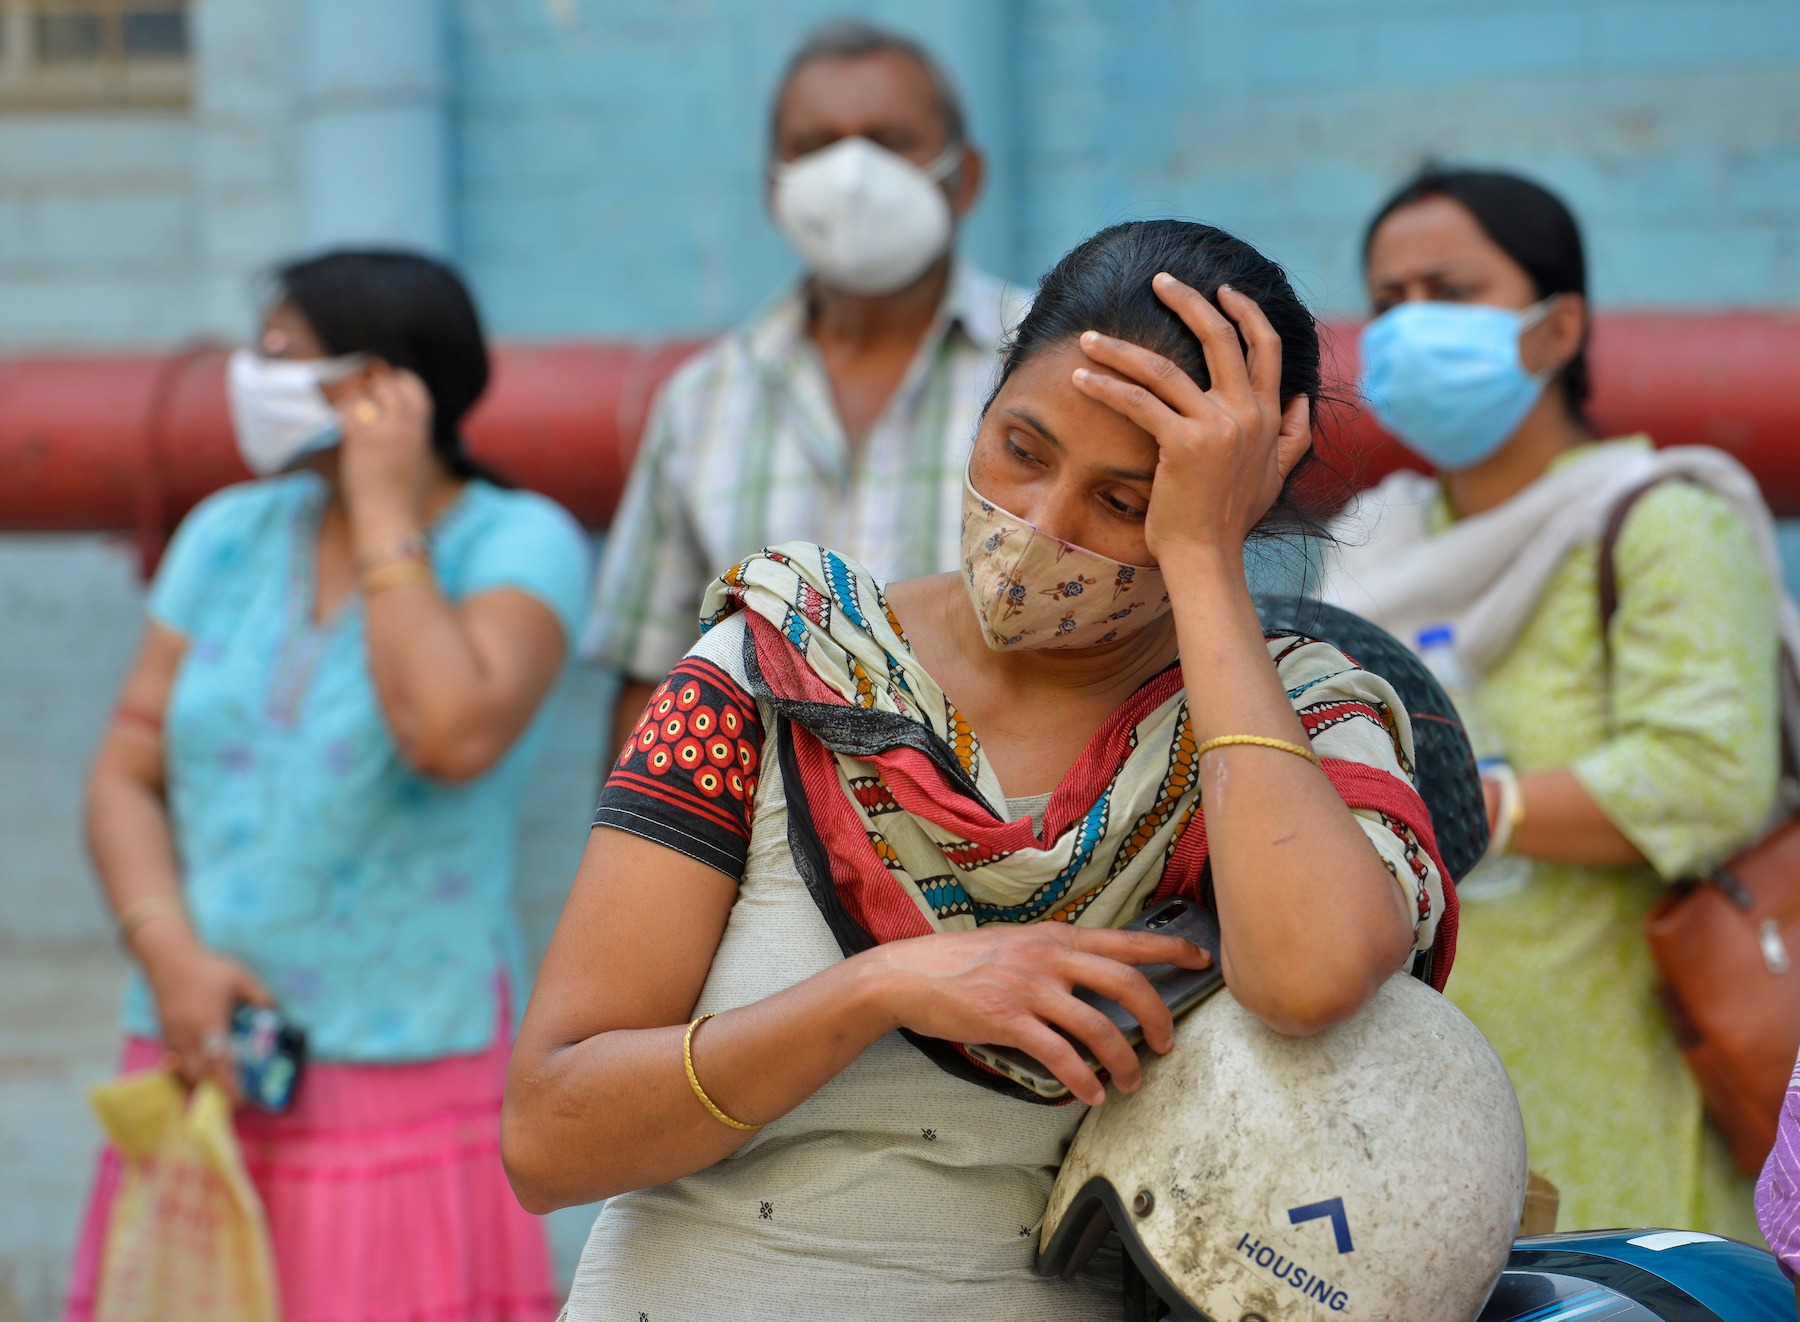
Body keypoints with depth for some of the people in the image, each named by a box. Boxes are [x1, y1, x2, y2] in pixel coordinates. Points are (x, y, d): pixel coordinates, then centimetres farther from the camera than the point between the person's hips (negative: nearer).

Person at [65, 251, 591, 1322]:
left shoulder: (520, 543, -5)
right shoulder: (230, 534, 10)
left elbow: (453, 736, -23)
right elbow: (126, 774, 7)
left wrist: (386, 512, -14)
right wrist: (170, 954, -10)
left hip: (407, 1066, -4)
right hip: (204, 1064, 4)